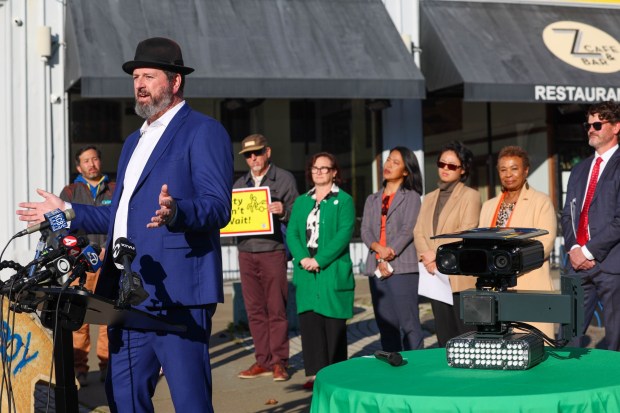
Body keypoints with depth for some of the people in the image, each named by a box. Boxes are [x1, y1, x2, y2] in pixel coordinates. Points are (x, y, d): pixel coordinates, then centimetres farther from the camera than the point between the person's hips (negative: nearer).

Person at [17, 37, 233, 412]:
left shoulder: (204, 131, -3)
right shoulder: (135, 141, 25)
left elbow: (218, 207, -14)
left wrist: (176, 212, -33)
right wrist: (68, 212, 27)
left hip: (177, 293, -9)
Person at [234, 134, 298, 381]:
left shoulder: (284, 179, 4)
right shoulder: (240, 184, 17)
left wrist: (283, 211, -19)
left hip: (273, 251, -4)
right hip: (246, 252, 4)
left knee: (276, 309, -2)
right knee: (255, 310, 5)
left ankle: (279, 362, 3)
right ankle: (263, 361, 12)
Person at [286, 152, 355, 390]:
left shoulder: (343, 200, 2)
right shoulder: (301, 202, 16)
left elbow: (345, 233, -9)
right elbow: (291, 233, 8)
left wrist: (320, 260, -17)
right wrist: (302, 258, -11)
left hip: (333, 271, -4)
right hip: (306, 272, 4)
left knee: (334, 324, -1)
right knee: (309, 321, 0)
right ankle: (315, 372, 5)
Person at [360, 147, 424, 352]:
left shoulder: (411, 196, 6)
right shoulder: (372, 200, 20)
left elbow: (408, 230, -6)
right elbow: (365, 231, 7)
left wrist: (390, 253, -16)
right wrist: (378, 249, -12)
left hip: (402, 267, -5)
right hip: (376, 268, 5)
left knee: (409, 323, -8)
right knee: (386, 325, 7)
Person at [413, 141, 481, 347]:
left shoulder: (470, 196, 0)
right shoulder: (429, 198, 19)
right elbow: (419, 233, 9)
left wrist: (438, 255, -14)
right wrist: (427, 257, -9)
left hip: (461, 277, -6)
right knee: (444, 338, 9)